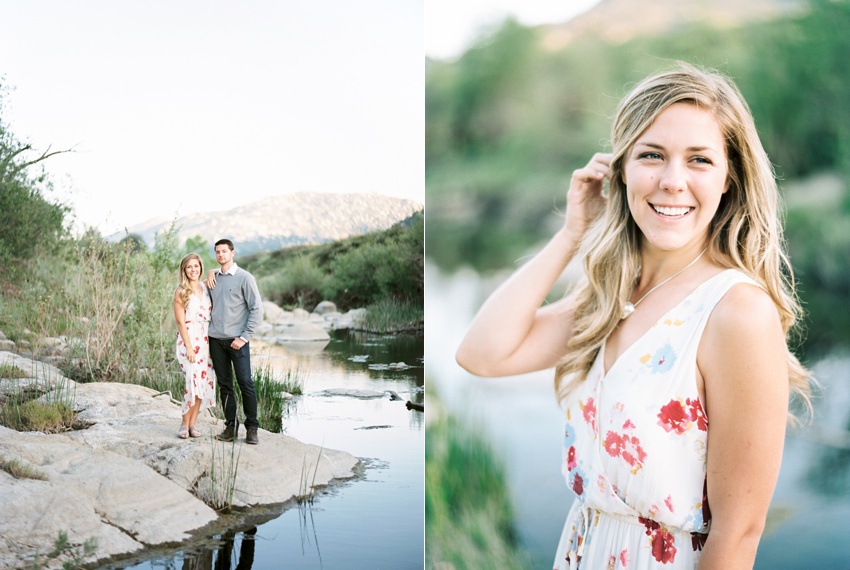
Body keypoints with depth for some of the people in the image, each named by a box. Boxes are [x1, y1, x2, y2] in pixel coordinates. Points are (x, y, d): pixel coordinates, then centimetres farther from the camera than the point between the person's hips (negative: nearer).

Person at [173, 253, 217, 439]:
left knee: (204, 382, 2)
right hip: (189, 340, -5)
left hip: (206, 340, 5)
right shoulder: (181, 292, -3)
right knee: (194, 381, -13)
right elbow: (180, 321, -7)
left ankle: (193, 423, 10)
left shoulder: (205, 288, 9)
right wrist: (189, 347, -13)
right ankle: (185, 424, 1)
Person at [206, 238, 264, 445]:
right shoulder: (214, 279, 13)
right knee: (224, 385, 7)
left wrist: (244, 337, -11)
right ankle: (230, 426, 14)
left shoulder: (245, 278, -3)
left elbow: (257, 309, -7)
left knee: (245, 383, -6)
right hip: (216, 340, 5)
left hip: (237, 340, -5)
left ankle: (252, 428, 2)